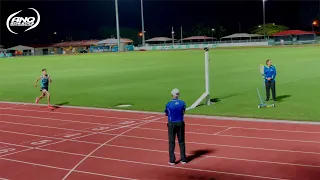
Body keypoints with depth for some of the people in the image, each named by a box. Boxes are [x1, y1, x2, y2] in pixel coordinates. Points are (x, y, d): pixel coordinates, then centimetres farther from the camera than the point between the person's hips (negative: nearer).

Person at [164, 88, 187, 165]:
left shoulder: (169, 104, -11)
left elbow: (166, 114, 3)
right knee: (181, 141, 11)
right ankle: (183, 159, 17)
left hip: (172, 124, -2)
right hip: (180, 123, 2)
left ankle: (172, 160, 7)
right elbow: (183, 113, 9)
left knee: (172, 142, 6)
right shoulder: (182, 103, -5)